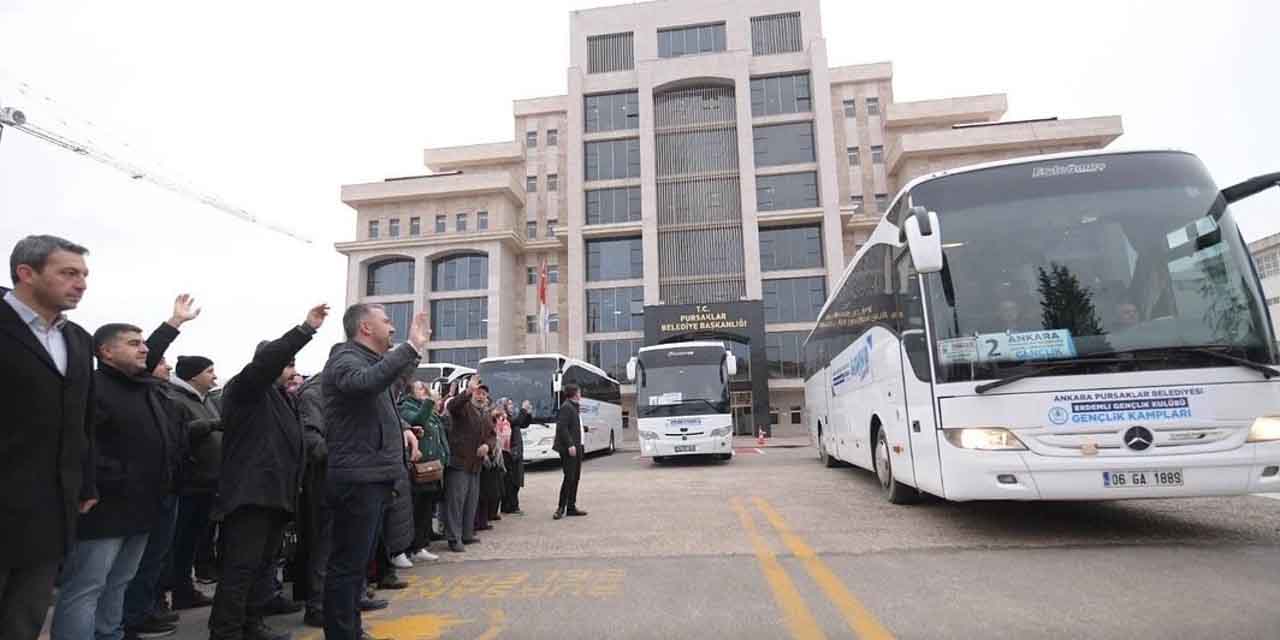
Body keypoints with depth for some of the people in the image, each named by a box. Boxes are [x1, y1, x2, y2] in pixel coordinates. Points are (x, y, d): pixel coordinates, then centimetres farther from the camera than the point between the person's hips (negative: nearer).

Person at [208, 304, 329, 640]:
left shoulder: (277, 397, 22)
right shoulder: (246, 389, -4)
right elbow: (266, 360, -25)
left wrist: (291, 491, 20)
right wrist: (306, 329, -31)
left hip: (274, 495, 9)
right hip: (251, 494, -9)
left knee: (264, 566, 14)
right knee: (241, 568, -7)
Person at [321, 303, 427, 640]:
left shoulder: (368, 360, 20)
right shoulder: (345, 360, -12)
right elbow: (367, 382, -38)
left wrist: (400, 430, 16)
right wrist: (411, 348, -39)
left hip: (373, 476, 11)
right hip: (358, 478, -11)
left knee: (358, 560, 19)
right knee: (348, 563, -4)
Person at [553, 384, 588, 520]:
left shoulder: (573, 407, 17)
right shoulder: (566, 407, -13)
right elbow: (562, 427, -20)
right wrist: (570, 445, -24)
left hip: (576, 447, 10)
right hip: (569, 449, -10)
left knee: (575, 477, 12)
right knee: (569, 477, -9)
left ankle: (571, 507, 18)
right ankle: (561, 508, -3)